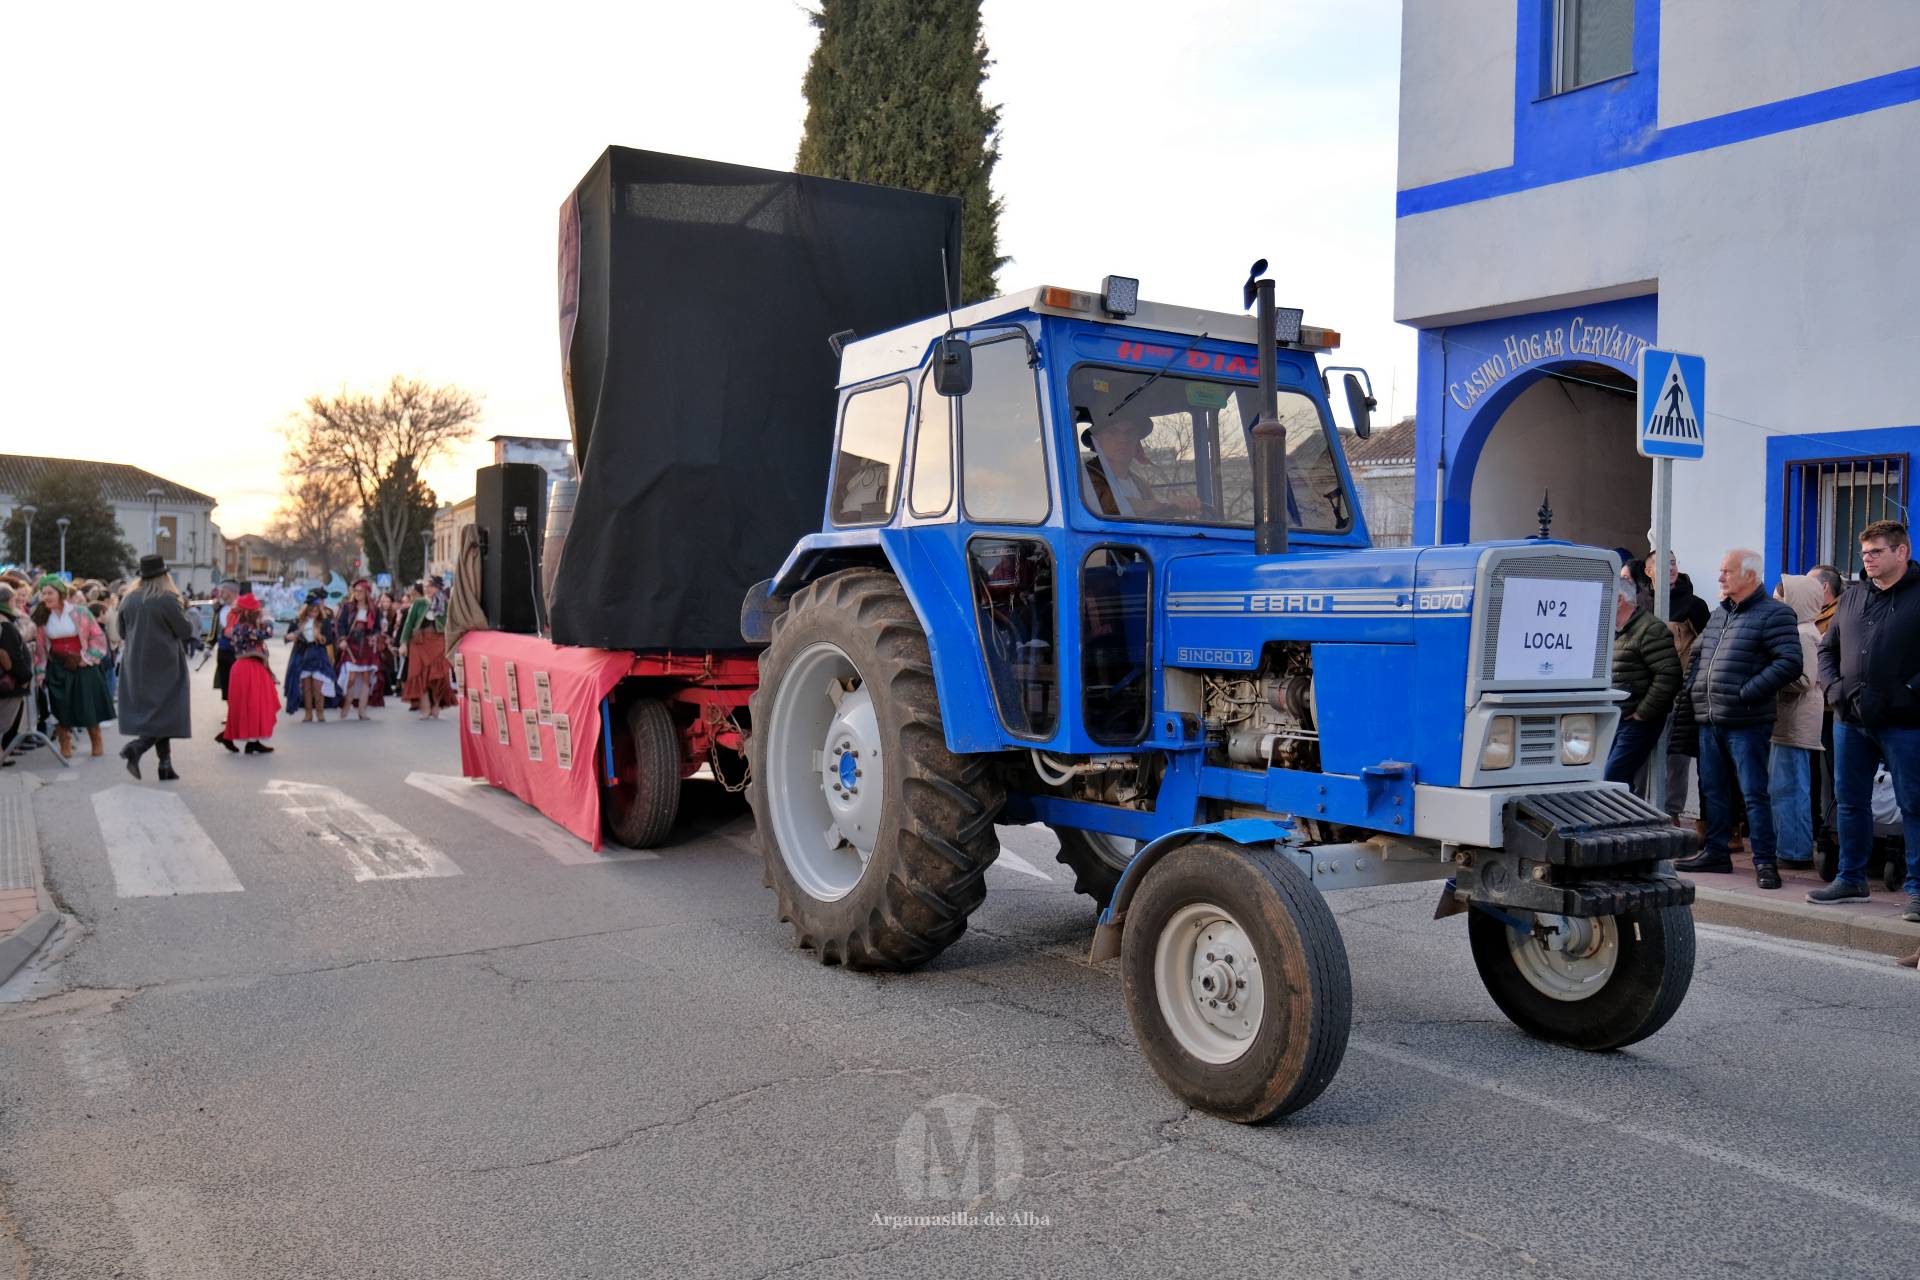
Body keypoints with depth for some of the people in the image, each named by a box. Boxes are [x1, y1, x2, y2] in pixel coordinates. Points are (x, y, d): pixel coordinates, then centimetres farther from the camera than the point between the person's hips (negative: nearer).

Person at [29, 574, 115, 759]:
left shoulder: (79, 612, -8)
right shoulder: (42, 617, -1)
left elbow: (98, 636, -4)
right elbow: (39, 645, 1)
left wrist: (86, 658, -9)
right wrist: (40, 670, -2)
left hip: (81, 665, -2)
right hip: (57, 667, 2)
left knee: (88, 704, 2)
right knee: (62, 707, 2)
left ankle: (97, 742, 18)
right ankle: (65, 745, 13)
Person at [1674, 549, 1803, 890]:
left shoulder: (1773, 614, -8)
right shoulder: (1719, 614, 17)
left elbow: (1789, 663, -17)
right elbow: (1698, 652, 28)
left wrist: (1746, 693, -19)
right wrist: (1693, 686, 12)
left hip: (1746, 722, -8)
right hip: (1709, 720, 8)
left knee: (1754, 793, -4)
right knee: (1713, 790, 13)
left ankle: (1764, 861, 3)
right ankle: (1716, 852, 22)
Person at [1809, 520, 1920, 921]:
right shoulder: (1852, 598, 14)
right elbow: (1827, 649, 19)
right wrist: (1835, 688, 4)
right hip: (1850, 721, 6)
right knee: (1850, 800, 12)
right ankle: (1850, 879, 23)